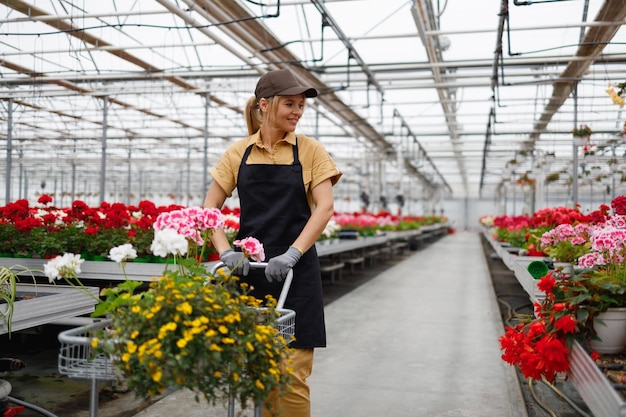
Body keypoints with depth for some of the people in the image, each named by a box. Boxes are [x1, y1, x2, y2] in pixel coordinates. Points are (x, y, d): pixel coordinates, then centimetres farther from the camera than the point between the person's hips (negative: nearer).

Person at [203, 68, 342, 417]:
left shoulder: (310, 150, 1)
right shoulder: (239, 153, 6)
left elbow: (325, 207, -9)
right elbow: (209, 209, 5)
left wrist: (291, 254, -20)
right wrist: (226, 252, -11)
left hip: (296, 273, -2)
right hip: (249, 270, 2)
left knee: (293, 375, -3)